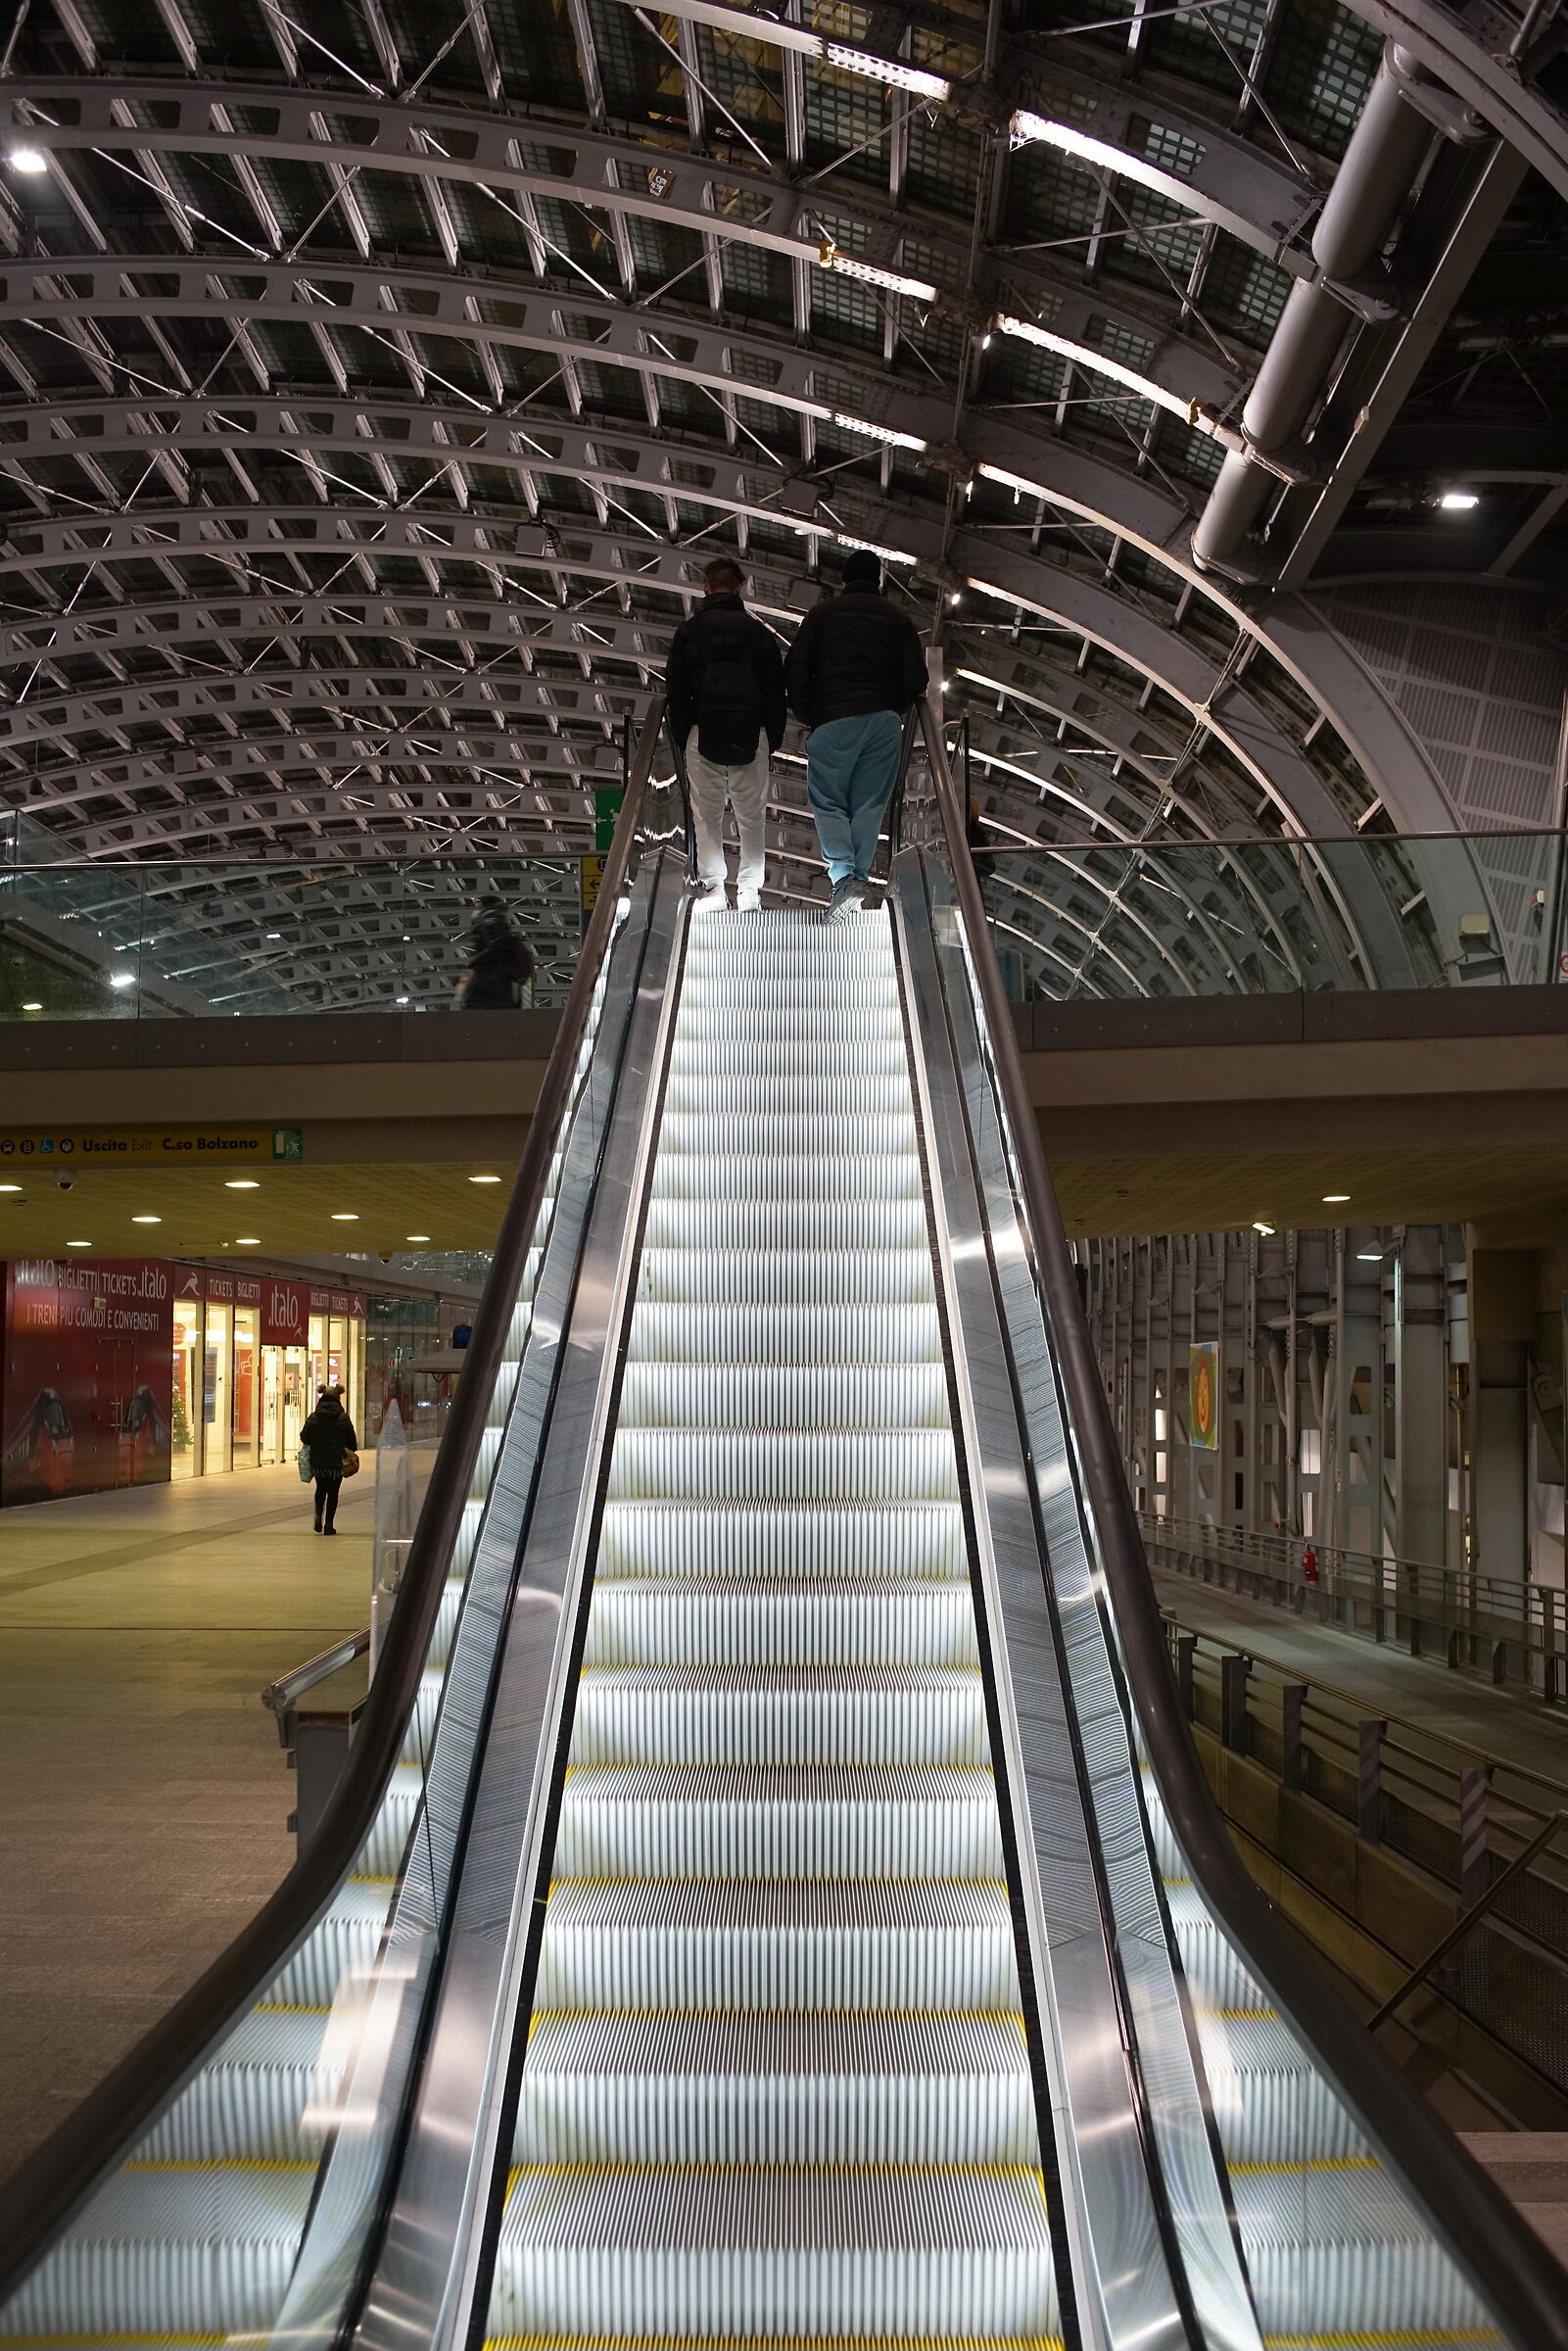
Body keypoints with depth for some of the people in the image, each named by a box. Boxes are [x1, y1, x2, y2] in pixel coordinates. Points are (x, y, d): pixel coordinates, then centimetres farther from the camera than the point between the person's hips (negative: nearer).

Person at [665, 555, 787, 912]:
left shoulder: (687, 632, 4)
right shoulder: (759, 632, 6)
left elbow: (675, 691, 5)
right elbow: (775, 692, 7)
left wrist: (682, 737, 12)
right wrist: (773, 739, 13)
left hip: (703, 734, -1)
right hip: (751, 735, 1)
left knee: (707, 816, 7)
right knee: (751, 816, 7)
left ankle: (711, 887, 4)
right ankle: (749, 890, 5)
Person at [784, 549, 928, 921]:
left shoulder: (823, 613, 6)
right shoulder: (898, 619, 10)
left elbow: (796, 669, 0)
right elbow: (916, 678, 5)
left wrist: (807, 715, 9)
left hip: (833, 722, -2)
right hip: (884, 722, 2)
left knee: (828, 801, 2)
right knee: (869, 804, 8)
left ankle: (842, 874, -18)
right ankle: (859, 875, 5)